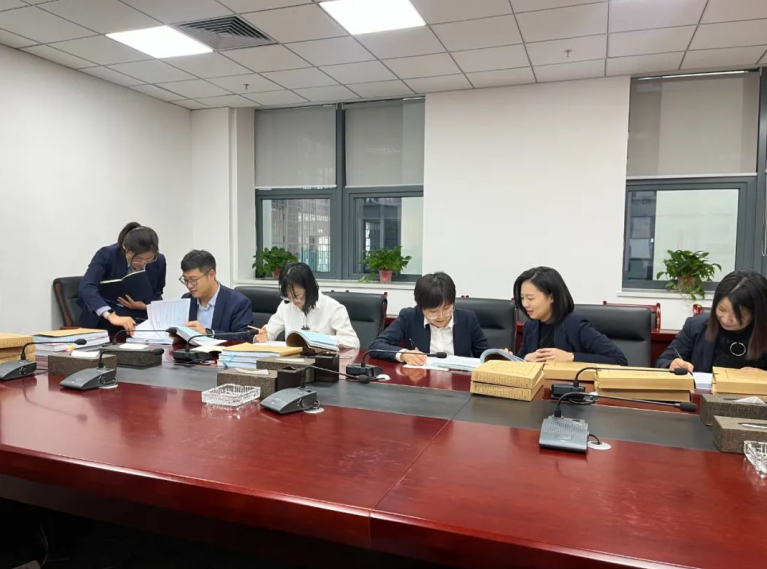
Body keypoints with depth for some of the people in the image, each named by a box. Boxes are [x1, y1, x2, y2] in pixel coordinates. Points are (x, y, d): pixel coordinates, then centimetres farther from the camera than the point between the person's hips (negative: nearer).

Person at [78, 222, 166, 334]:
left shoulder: (159, 261, -8)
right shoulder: (106, 255, -18)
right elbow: (87, 287, -32)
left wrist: (143, 305, -17)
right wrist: (111, 316, -47)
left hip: (139, 316, 2)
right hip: (103, 318, -2)